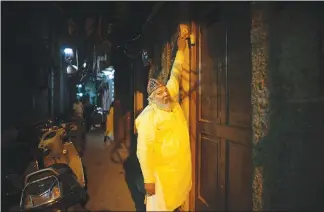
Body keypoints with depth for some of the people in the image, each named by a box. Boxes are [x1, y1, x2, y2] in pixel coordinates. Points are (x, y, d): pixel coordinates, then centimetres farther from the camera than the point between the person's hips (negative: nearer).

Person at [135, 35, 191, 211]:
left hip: (182, 167, 7)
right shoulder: (148, 117, -19)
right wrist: (148, 179, -22)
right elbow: (144, 150, -21)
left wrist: (180, 50, 17)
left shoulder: (172, 100, 2)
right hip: (163, 172, -7)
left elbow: (175, 76, 14)